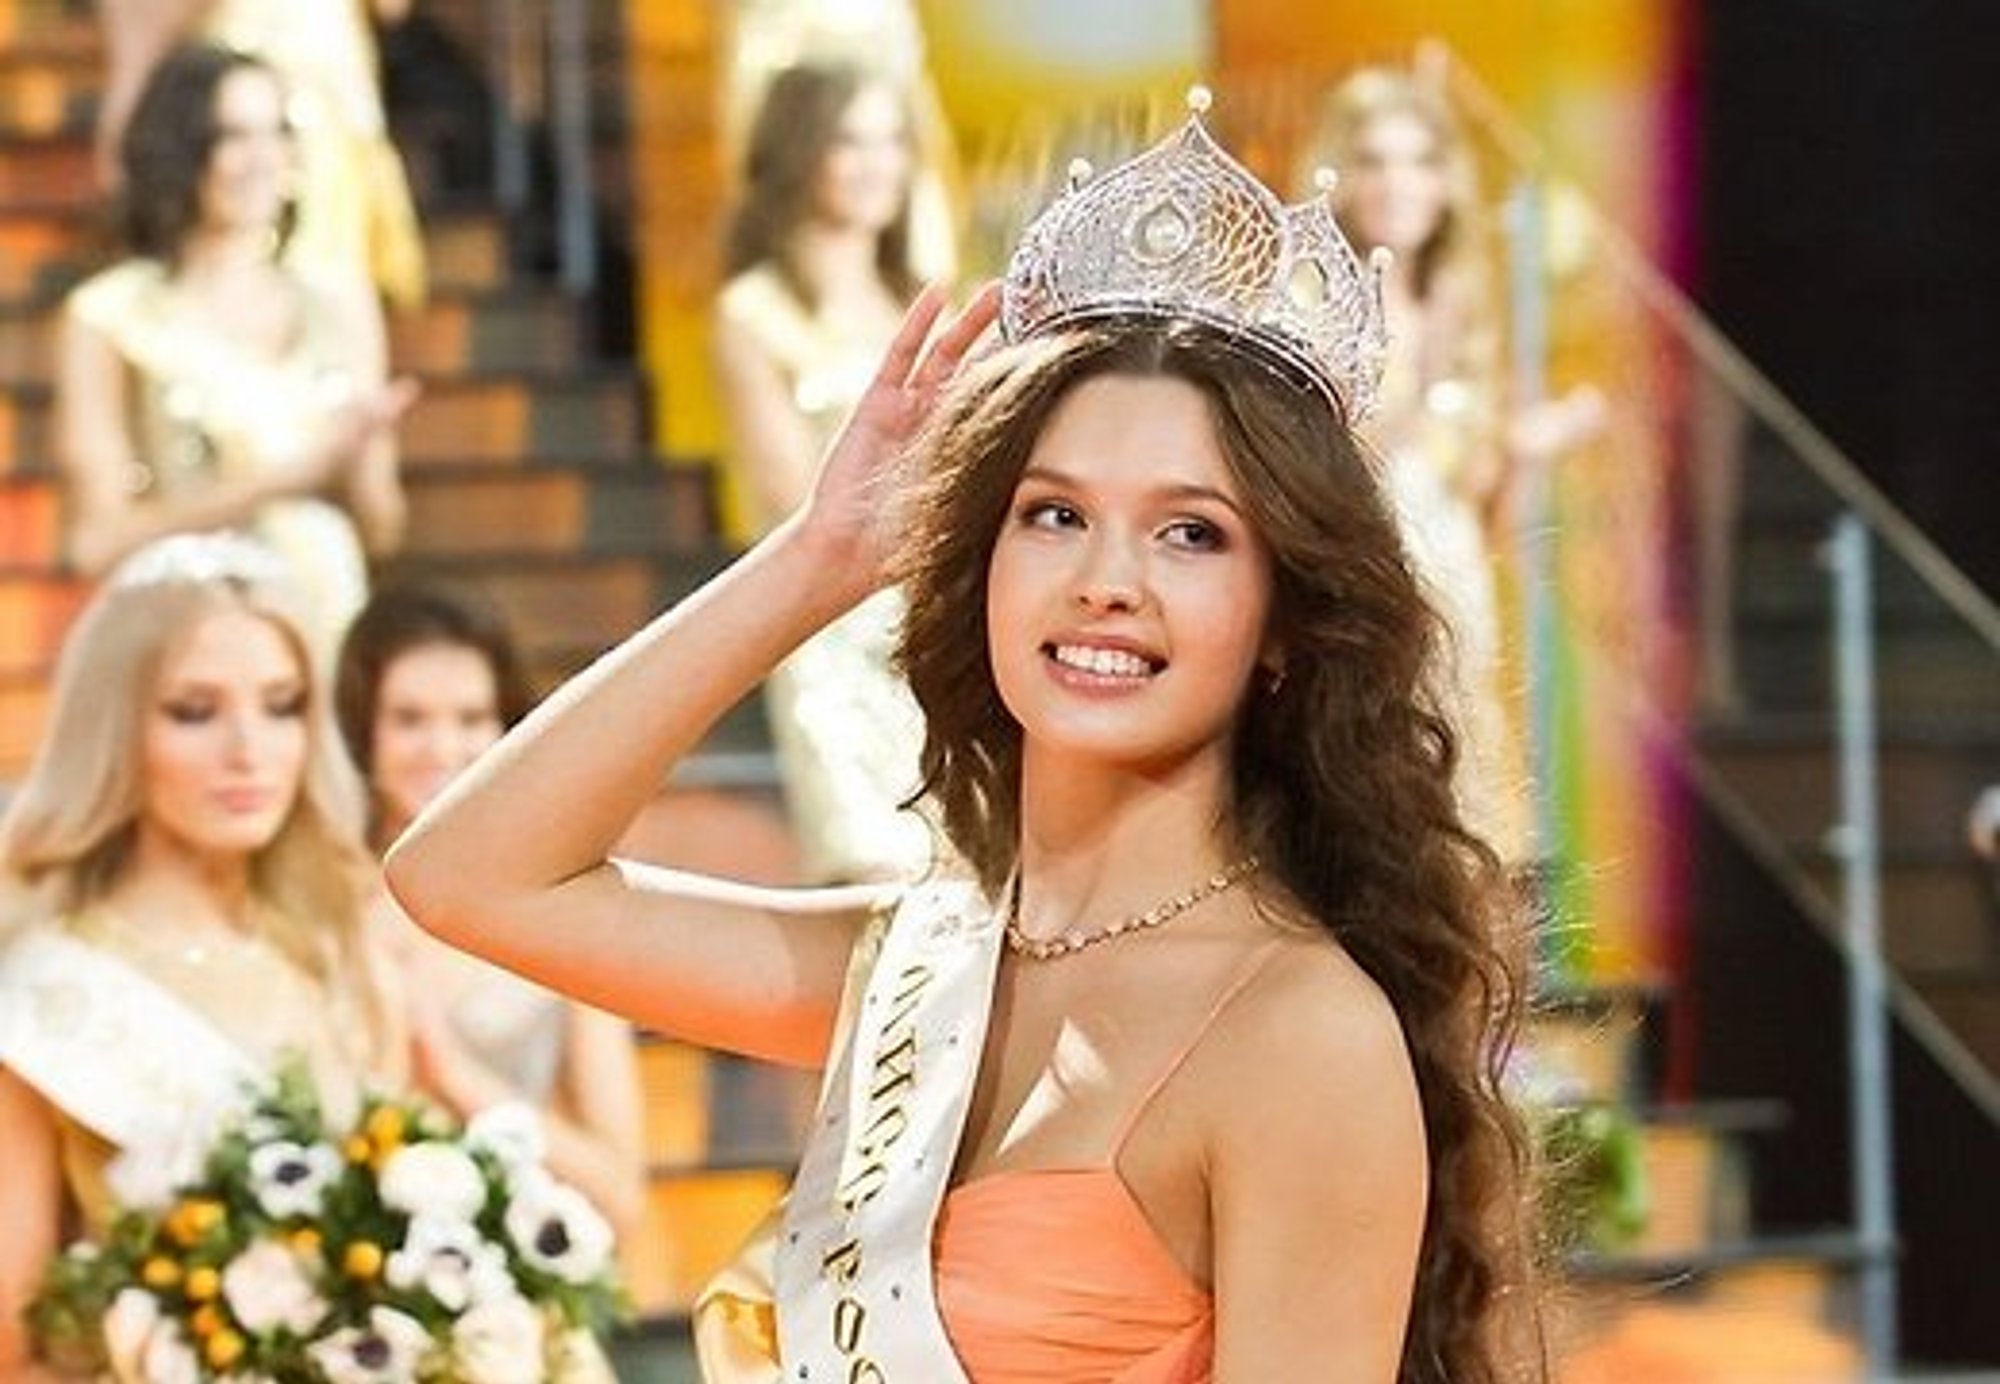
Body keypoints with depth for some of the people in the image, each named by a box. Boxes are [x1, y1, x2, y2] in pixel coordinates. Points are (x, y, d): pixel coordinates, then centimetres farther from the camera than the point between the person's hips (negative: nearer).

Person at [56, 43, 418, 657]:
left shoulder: (341, 320, 11)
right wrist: (279, 480, -9)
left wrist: (353, 460, -7)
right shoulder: (108, 319, 0)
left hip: (326, 622, 3)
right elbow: (100, 539, -5)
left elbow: (379, 530, 14)